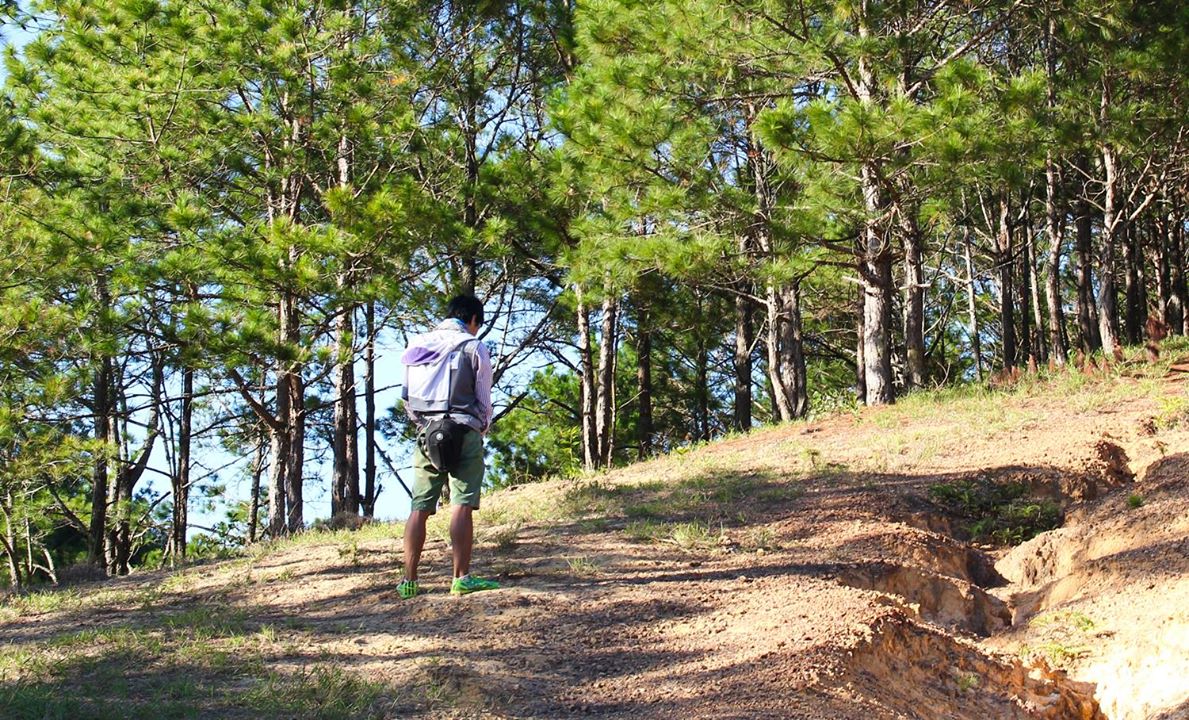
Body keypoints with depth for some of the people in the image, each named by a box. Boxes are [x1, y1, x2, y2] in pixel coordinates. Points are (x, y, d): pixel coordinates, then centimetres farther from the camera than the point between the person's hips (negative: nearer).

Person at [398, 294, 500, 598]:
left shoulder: (417, 345, 15)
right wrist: (483, 428, 18)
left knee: (420, 508, 4)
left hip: (426, 433, 5)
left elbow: (407, 397, 16)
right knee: (462, 505, -6)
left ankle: (408, 581, 3)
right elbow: (484, 396, 3)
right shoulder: (472, 346, 0)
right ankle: (462, 578, -10)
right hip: (463, 432, -4)